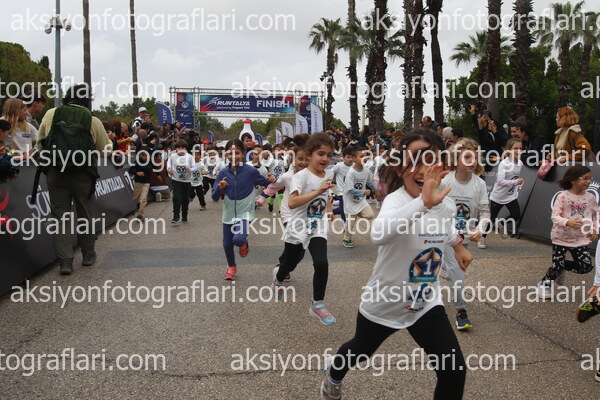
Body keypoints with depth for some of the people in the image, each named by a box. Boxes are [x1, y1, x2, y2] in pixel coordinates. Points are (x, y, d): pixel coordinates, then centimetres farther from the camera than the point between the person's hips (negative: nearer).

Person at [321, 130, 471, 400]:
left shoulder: (446, 204, -9)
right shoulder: (396, 200, -31)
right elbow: (379, 234, -58)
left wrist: (457, 245, 23)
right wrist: (423, 202, -65)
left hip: (426, 302, 4)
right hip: (384, 302, -4)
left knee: (454, 371, -10)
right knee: (360, 350, 24)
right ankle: (334, 374, 61)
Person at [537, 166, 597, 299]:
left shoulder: (590, 197, -1)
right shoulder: (563, 196, -14)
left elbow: (596, 215, 13)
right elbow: (555, 216, -18)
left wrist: (595, 228, -1)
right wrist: (567, 222, -36)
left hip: (581, 239, 4)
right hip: (561, 237, -4)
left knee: (586, 266, -4)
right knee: (557, 265, -2)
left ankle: (561, 266, 23)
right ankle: (545, 283, 26)